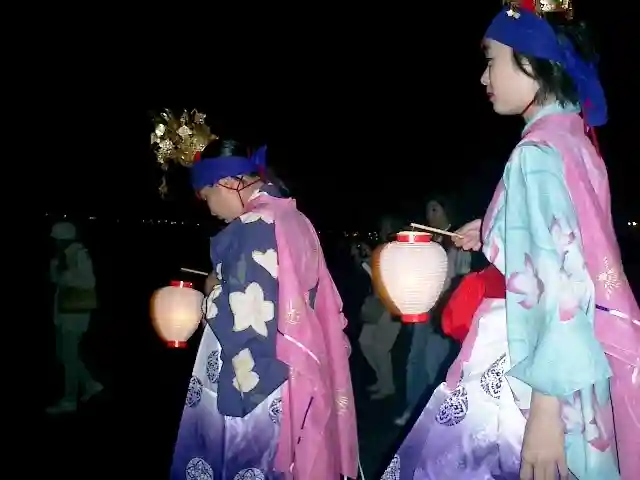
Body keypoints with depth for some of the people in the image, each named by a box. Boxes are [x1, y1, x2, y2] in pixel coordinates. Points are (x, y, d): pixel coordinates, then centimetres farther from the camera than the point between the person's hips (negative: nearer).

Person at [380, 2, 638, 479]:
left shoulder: (536, 152, -17)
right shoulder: (573, 139, 9)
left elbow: (560, 283, -23)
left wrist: (545, 410, -22)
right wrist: (495, 237, 16)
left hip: (532, 371, -9)